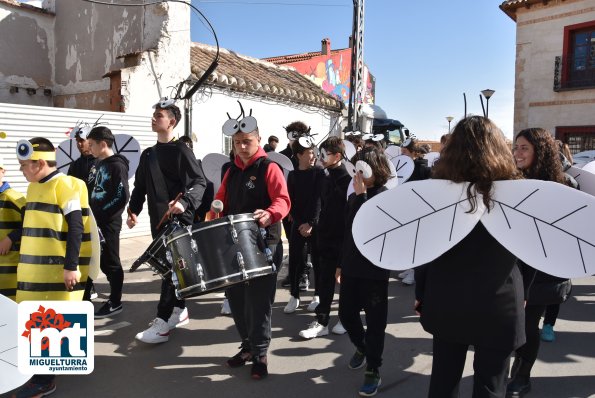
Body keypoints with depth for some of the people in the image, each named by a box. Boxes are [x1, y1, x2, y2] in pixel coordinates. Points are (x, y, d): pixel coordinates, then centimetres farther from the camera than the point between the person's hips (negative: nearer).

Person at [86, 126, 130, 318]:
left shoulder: (117, 165, -13)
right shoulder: (100, 164, 13)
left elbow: (122, 196, -21)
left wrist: (102, 213, -18)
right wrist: (93, 213, 9)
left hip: (109, 223, -9)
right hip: (97, 221, 9)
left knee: (110, 262, 1)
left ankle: (115, 303, 13)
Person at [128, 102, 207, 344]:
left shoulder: (180, 151, -7)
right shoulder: (148, 154, 16)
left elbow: (199, 182, -16)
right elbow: (140, 186, 18)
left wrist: (184, 202, -31)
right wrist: (133, 210, 5)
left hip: (178, 220, -8)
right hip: (158, 220, 8)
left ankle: (162, 323, -3)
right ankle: (179, 311, 28)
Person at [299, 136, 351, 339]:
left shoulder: (347, 178, -12)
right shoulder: (327, 176, 9)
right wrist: (321, 228, 11)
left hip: (344, 238, -6)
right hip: (327, 236, 6)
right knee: (325, 280, 8)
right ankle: (321, 321, 14)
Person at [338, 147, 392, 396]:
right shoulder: (353, 197, 10)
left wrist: (361, 194, -22)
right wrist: (341, 264, 17)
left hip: (375, 270, -6)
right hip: (351, 268, 6)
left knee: (375, 322, 4)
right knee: (346, 314, 14)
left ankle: (373, 370, 19)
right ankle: (361, 347, 42)